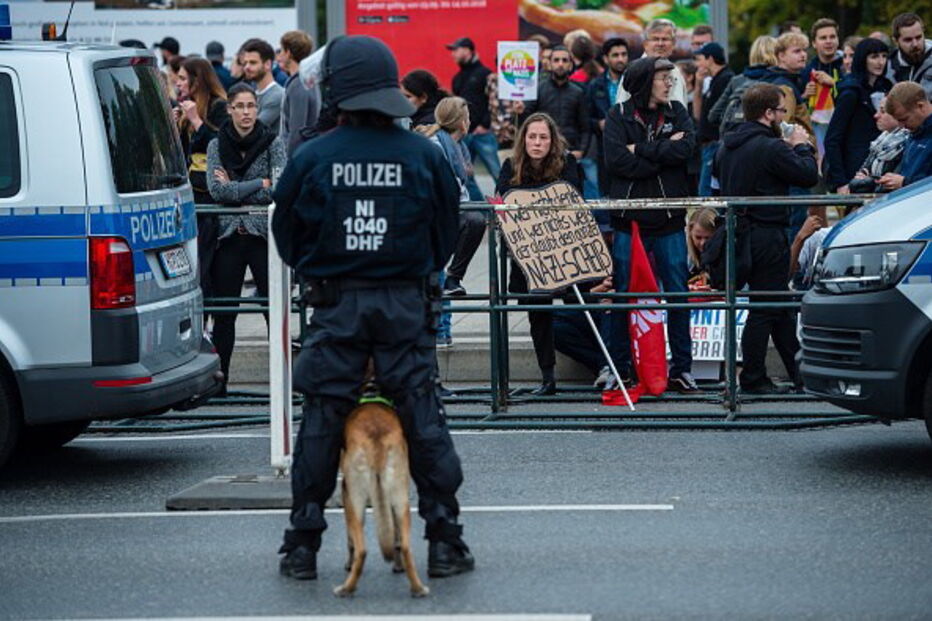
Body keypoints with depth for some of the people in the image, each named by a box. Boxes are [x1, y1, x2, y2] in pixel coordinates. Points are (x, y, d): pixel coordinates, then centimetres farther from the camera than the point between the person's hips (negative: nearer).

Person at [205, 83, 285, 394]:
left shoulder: (272, 143, 1)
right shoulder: (217, 145, 6)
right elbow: (216, 190, -6)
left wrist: (234, 189, -8)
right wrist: (259, 185, -10)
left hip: (263, 232, -2)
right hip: (228, 235, 2)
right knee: (224, 313, 4)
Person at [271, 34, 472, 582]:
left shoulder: (313, 157, -4)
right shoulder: (424, 155, -1)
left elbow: (287, 234, 7)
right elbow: (447, 233, 10)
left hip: (336, 304, 0)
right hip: (406, 304, 0)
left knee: (321, 421, 6)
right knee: (424, 419, 5)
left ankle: (303, 546, 9)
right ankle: (445, 542, 6)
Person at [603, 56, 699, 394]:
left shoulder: (676, 112, 8)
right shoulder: (619, 116, 1)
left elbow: (686, 148, -11)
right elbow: (617, 161, -13)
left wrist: (641, 150, -12)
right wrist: (663, 152, -12)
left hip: (669, 219, 2)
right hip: (629, 218, -2)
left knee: (678, 294, 4)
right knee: (623, 294, 3)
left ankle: (681, 368, 11)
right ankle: (618, 368, 11)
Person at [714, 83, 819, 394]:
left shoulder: (728, 145, 9)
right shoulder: (770, 148, -18)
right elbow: (809, 175, -17)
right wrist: (801, 147, 3)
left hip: (738, 231, 9)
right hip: (767, 235, -9)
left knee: (782, 308, 16)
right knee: (765, 309, -2)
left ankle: (800, 373, 22)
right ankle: (753, 379, 2)